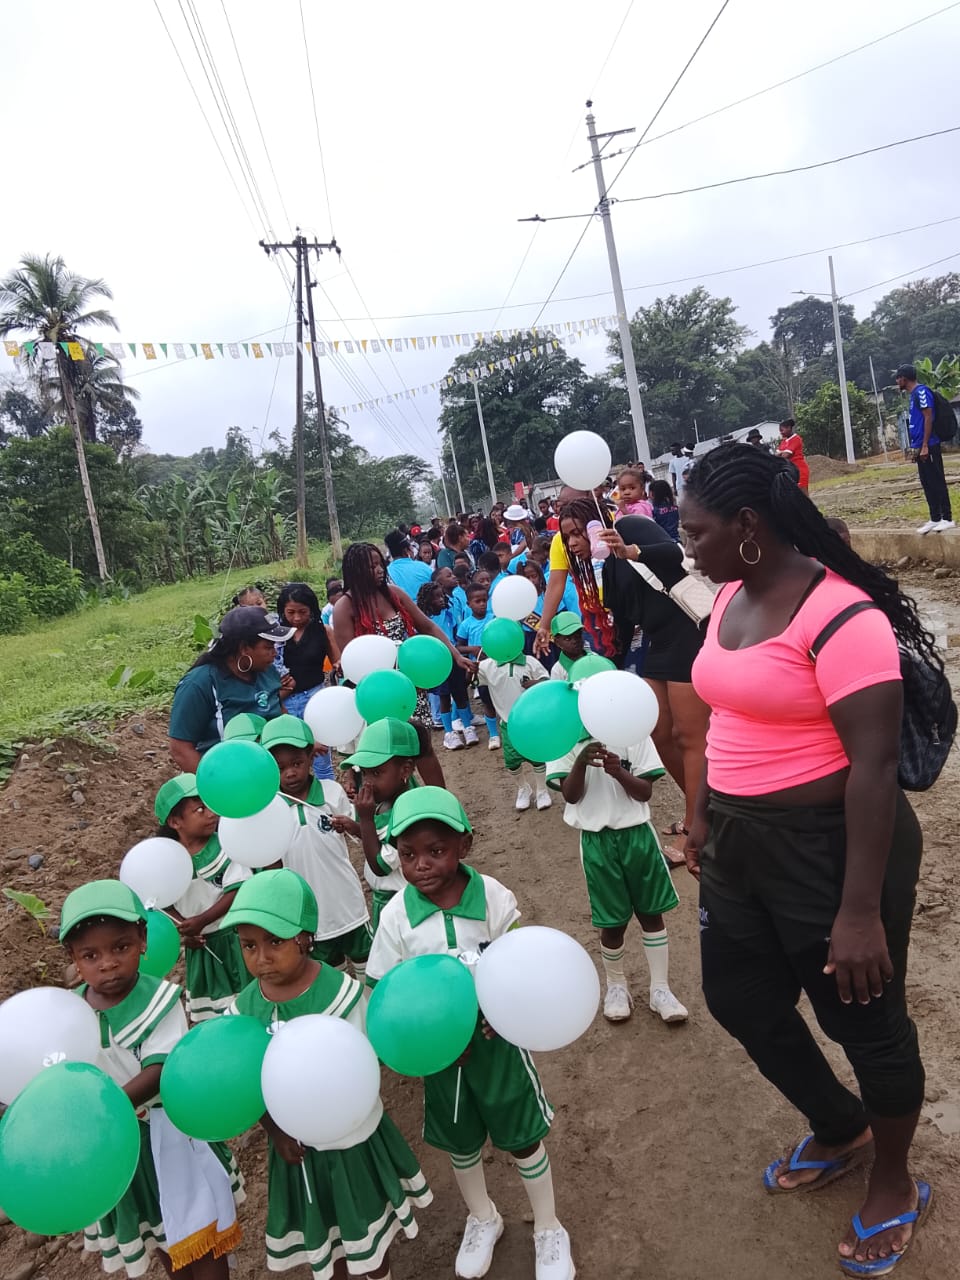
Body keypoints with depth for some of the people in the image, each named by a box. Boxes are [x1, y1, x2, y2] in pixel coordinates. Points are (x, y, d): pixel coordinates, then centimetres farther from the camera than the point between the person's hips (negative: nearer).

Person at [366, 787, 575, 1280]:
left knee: (521, 1135, 14)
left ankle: (548, 1229, 40)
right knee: (460, 1140, 22)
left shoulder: (493, 897, -19)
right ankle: (482, 1218, 51)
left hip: (496, 1035, -1)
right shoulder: (397, 915, -17)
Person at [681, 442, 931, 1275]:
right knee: (740, 1000, 20)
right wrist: (706, 818, 19)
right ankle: (842, 1131, 48)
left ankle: (894, 1183, 43)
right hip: (742, 842, 9)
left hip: (831, 844, -8)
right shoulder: (732, 598, 3)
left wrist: (861, 911, -22)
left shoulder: (839, 614, -23)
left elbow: (876, 763, -23)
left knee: (862, 1018, 13)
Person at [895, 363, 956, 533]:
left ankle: (947, 519, -1)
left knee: (937, 482, -5)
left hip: (928, 447, -10)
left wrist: (924, 446, -21)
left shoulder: (921, 391, -12)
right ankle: (935, 519, 15)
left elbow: (929, 418, -17)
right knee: (927, 484, 10)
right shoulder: (914, 394, 16)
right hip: (920, 447, 10)